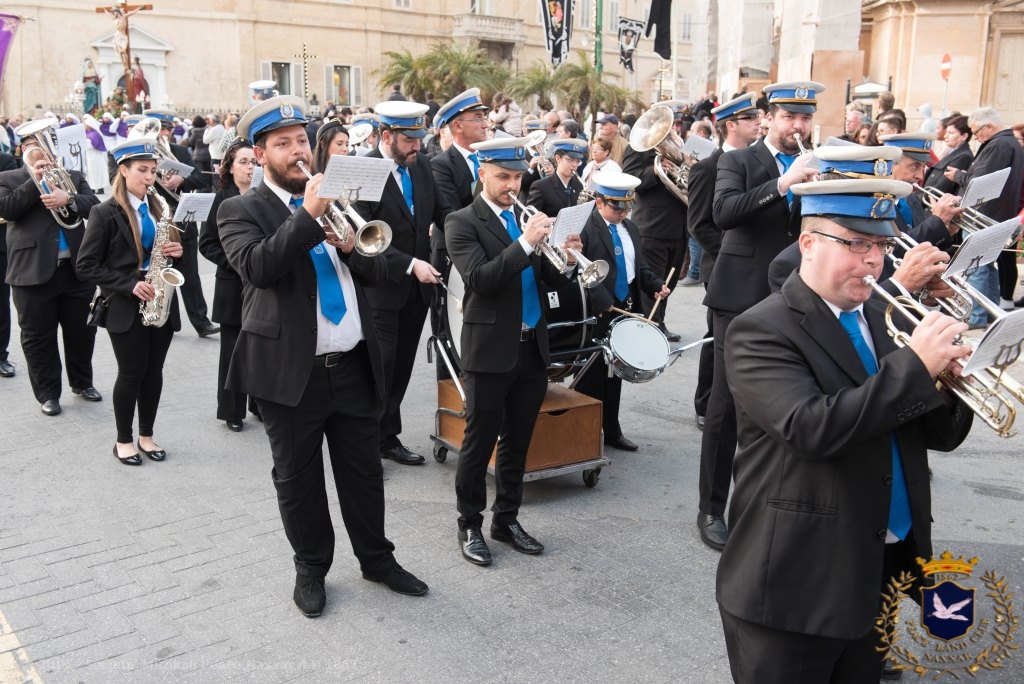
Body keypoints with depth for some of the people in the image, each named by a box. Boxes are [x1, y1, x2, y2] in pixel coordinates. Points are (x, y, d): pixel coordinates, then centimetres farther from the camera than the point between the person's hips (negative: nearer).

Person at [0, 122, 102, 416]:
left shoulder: (73, 177, 12)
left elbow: (95, 205, -2)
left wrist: (69, 199, -21)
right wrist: (35, 181, -15)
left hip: (76, 269, 3)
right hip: (34, 271, -2)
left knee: (82, 331, 13)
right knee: (38, 337, 4)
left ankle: (82, 382, 32)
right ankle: (48, 393, 16)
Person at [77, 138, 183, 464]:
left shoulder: (160, 209, 8)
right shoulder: (105, 213, -8)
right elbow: (86, 265, -10)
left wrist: (176, 251, -6)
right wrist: (129, 285, -19)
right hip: (126, 306, -5)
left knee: (154, 371, 10)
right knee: (131, 373, 1)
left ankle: (146, 435, 24)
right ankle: (123, 440, 17)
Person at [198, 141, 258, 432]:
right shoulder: (222, 198, -1)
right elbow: (207, 242, -1)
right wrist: (233, 262, -14)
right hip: (232, 285, -1)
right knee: (233, 349, 6)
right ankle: (232, 410, 19)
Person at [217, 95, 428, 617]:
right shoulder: (242, 211, -3)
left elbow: (378, 271, 8)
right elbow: (256, 266, -23)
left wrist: (351, 247, -12)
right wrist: (308, 216, -27)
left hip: (354, 365, 4)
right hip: (290, 372, -4)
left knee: (364, 471, 14)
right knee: (298, 478, 11)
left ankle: (377, 558, 32)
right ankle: (310, 568, 29)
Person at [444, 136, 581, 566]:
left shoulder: (528, 217, 11)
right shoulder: (462, 222, -6)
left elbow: (552, 280, 8)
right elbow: (480, 279, -20)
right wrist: (526, 243, -27)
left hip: (533, 348, 6)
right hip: (491, 350, -5)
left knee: (517, 442, 14)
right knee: (479, 443, 4)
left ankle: (506, 519, 27)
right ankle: (470, 526, 18)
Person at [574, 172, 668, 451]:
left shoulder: (631, 229, 13)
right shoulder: (585, 229, -14)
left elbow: (639, 266, 20)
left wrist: (655, 285, 2)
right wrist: (603, 302, -24)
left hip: (625, 311, 7)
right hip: (595, 315, -7)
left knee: (615, 374, 15)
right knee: (591, 376, 2)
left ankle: (612, 432, 26)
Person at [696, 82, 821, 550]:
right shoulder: (738, 162, 0)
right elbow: (723, 213, -19)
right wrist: (782, 183, -26)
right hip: (742, 299, -4)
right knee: (726, 407, 0)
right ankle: (711, 509, 11)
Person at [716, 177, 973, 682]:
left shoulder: (885, 318, 7)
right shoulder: (761, 331, -14)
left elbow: (939, 434, 8)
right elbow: (811, 428, -28)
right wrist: (914, 365, -25)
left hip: (881, 576, 7)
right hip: (795, 583, -6)